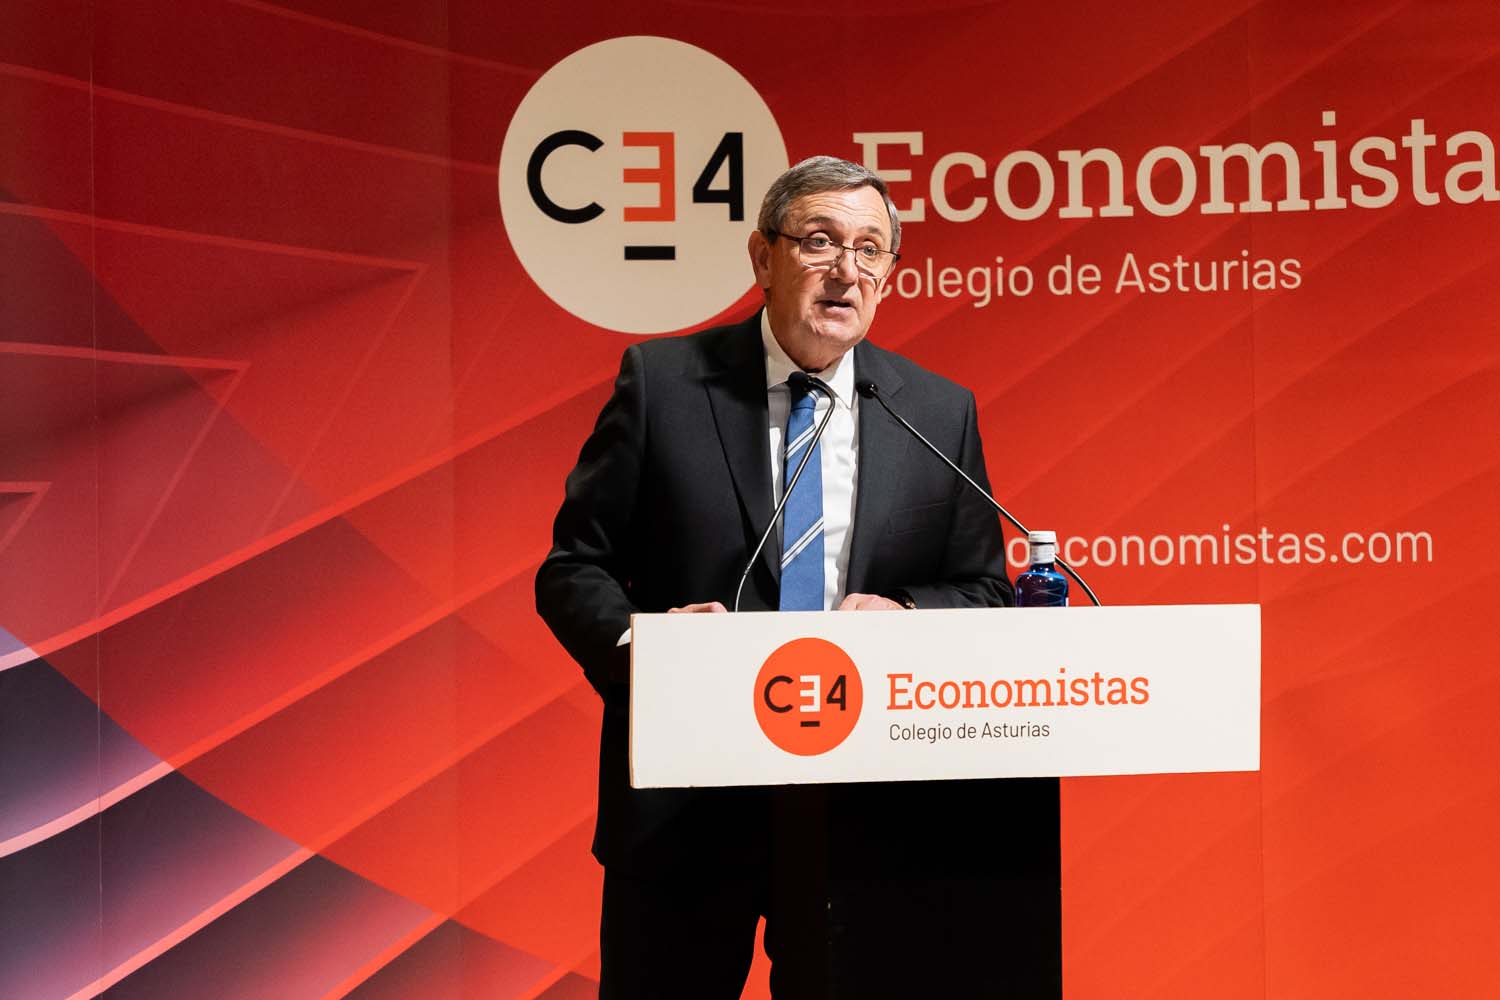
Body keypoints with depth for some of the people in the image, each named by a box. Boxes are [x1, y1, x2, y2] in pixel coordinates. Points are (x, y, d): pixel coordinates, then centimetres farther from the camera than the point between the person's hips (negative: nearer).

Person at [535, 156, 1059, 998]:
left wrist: (906, 615, -11)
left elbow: (988, 593, 10)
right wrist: (635, 638, -20)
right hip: (683, 800, -1)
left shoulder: (941, 414, 6)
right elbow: (573, 566, 1)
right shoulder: (663, 382, 0)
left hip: (869, 810, 2)